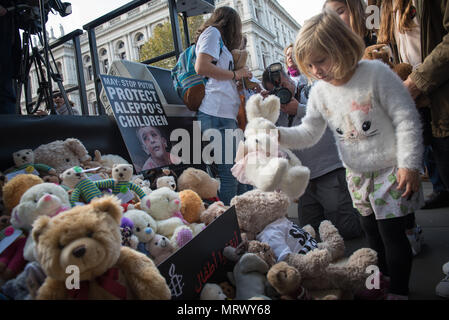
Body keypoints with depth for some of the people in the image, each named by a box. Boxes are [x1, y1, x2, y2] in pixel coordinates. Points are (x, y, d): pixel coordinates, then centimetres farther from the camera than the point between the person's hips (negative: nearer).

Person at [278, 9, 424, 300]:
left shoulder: (376, 73, -16)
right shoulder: (319, 92, -1)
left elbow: (407, 120, -15)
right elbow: (308, 134, 2)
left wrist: (409, 165, -17)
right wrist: (278, 135, -15)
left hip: (391, 169, -5)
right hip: (357, 174, 6)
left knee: (391, 232, 0)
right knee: (371, 230, 17)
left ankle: (399, 291, 20)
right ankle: (385, 279, 38)